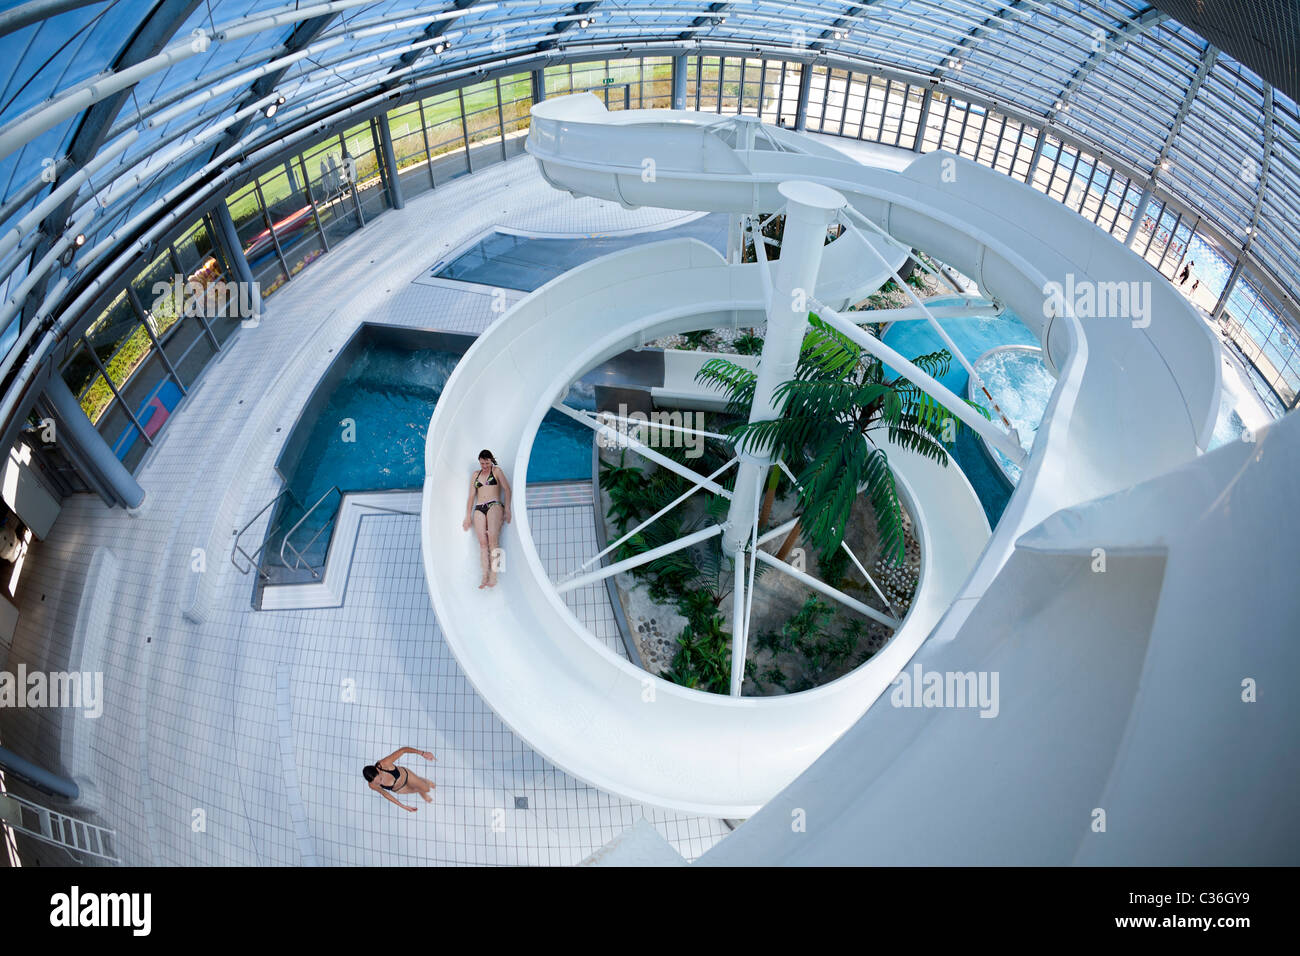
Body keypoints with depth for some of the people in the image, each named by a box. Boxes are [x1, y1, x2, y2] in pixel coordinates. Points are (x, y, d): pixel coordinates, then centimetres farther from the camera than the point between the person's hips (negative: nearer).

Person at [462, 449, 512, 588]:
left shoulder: (497, 471, 11)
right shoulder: (475, 474, 22)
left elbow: (507, 489, 3)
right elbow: (471, 496, 21)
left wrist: (507, 509, -8)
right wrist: (468, 516, 14)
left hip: (494, 505, -4)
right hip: (479, 509, 4)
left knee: (492, 538, -21)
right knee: (483, 542, -11)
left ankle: (493, 576, -25)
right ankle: (485, 576, -17)